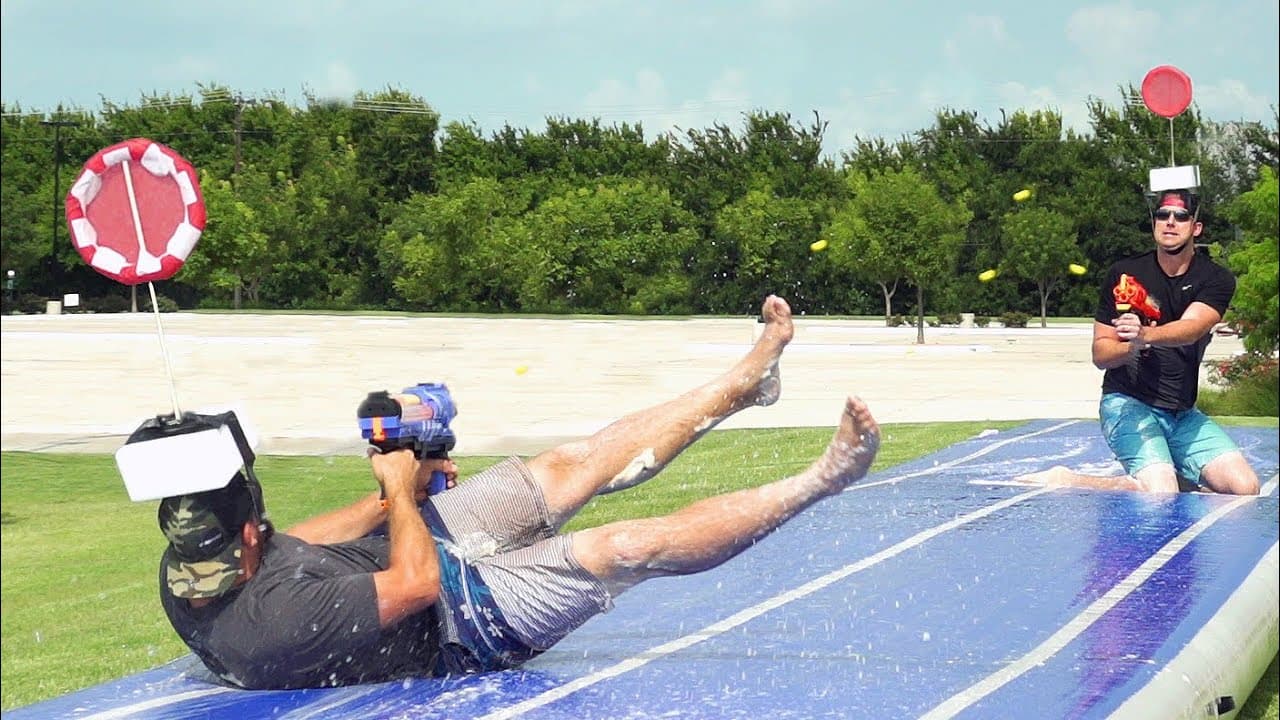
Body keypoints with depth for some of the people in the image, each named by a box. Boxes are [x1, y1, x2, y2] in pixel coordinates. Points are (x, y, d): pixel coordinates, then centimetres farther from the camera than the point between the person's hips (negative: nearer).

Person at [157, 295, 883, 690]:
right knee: (630, 546, -13)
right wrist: (399, 489, -14)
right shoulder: (272, 624, -41)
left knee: (575, 467, 8)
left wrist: (385, 502, 3)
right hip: (459, 619, -8)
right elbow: (416, 583, -30)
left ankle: (749, 378, 20)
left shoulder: (186, 568, -15)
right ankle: (821, 479, 3)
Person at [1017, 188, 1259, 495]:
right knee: (1159, 496, -26)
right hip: (1127, 402, -3)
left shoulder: (1217, 280, -1)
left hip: (1182, 412, 3)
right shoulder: (1125, 273, -2)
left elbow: (1191, 329, -22)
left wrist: (1145, 335, -43)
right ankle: (1063, 480, -6)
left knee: (1245, 487, -14)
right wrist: (1133, 346, -24)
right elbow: (1100, 355, -1)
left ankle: (1174, 476, 10)